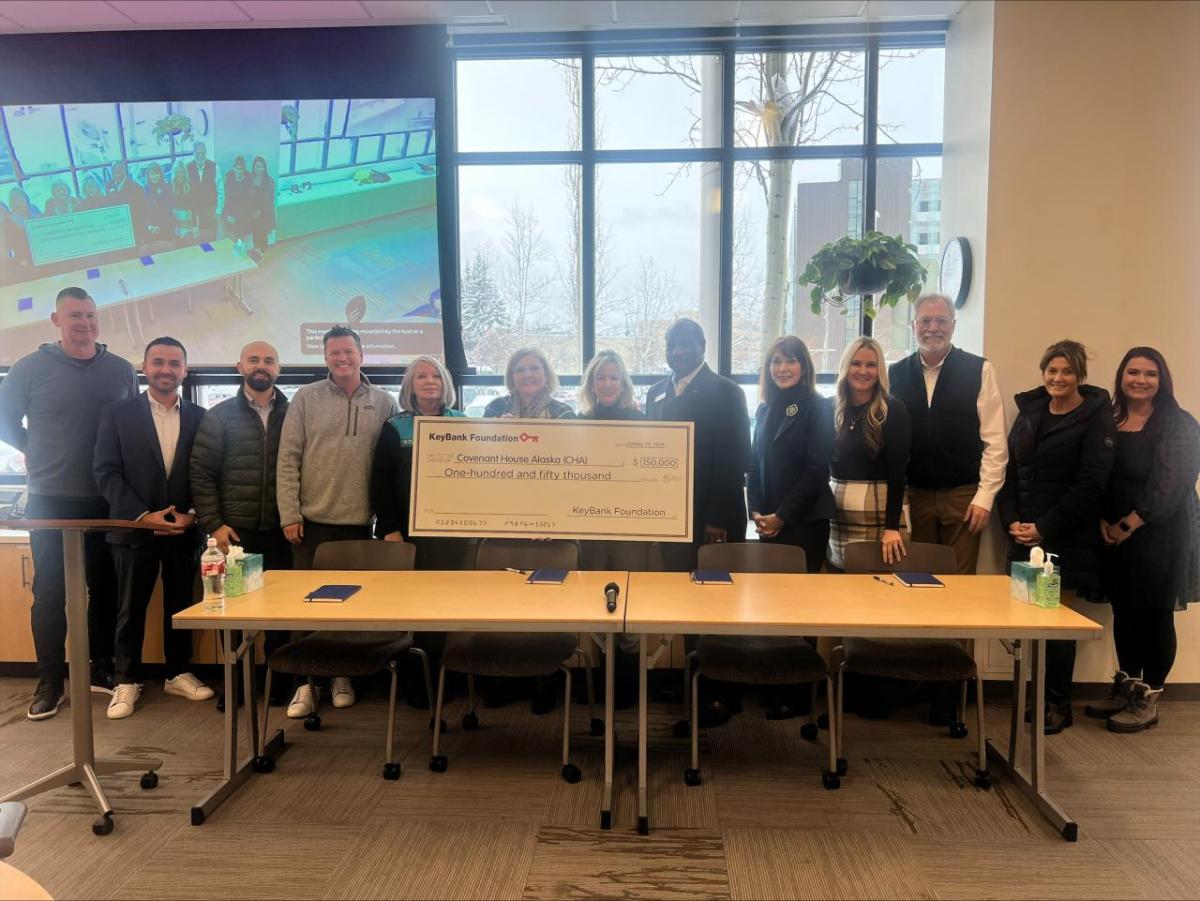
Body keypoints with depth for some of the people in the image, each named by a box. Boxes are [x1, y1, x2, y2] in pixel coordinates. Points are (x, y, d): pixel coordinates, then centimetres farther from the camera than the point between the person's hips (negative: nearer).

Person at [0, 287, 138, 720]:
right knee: (49, 592, 4)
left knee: (105, 587, 9)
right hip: (50, 501, -2)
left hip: (107, 502, 2)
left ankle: (101, 669, 22)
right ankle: (49, 682, 14)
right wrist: (39, 452, 3)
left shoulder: (121, 371, 4)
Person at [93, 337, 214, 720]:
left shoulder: (200, 417, 6)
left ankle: (179, 674, 23)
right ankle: (127, 681, 19)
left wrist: (193, 514, -9)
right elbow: (106, 472, -5)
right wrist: (143, 515, -14)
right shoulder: (117, 413, 1)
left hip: (185, 529, 2)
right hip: (134, 528, -2)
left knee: (181, 605, 10)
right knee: (132, 609, 6)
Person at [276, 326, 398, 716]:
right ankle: (305, 681, 15)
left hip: (359, 522, 1)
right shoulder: (305, 399, 1)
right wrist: (289, 515, -6)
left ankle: (341, 674, 25)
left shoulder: (384, 403, 4)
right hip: (312, 521, -1)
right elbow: (288, 459, -1)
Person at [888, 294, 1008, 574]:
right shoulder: (895, 373, 4)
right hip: (914, 495, 2)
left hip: (963, 496, -2)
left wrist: (984, 497, -7)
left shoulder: (979, 371, -2)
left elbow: (995, 441, -3)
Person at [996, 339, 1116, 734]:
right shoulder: (1029, 412, 13)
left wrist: (1045, 528, -12)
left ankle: (1058, 705, 12)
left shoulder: (1096, 419, -3)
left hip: (1067, 539, -4)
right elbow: (1010, 471, 11)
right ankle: (1036, 698, 14)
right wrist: (1012, 521, -2)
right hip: (1024, 536, 4)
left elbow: (1089, 483, -10)